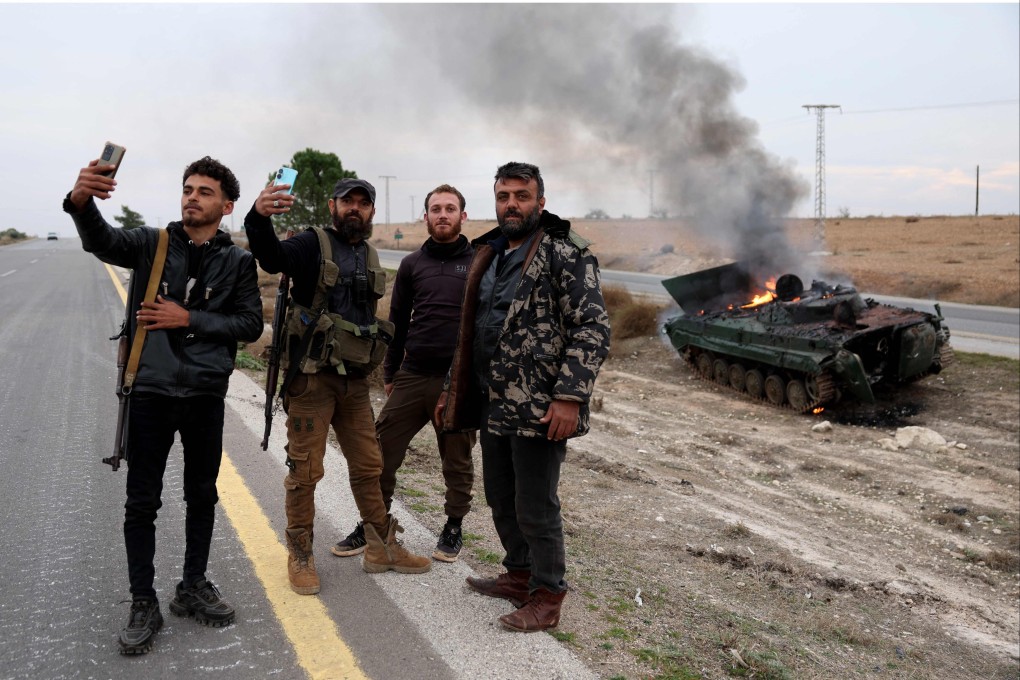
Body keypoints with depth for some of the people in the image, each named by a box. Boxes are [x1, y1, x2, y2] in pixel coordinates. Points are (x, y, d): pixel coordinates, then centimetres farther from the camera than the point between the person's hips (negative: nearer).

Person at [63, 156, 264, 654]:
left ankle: (193, 588, 31)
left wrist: (189, 319, -14)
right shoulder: (152, 243, 0)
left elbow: (251, 324, -4)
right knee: (142, 502, 5)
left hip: (206, 395, 1)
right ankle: (143, 604, 19)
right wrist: (82, 201, -41)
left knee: (202, 497, 13)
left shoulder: (237, 261, 1)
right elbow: (102, 240, -19)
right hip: (151, 392, -1)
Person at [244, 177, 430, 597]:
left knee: (368, 465, 13)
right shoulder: (313, 245, -5)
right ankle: (300, 556, 16)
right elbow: (271, 256, -27)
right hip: (312, 377, -6)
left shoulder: (371, 258, 14)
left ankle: (382, 549, 25)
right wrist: (259, 217, -47)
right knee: (305, 469, 0)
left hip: (354, 380, 6)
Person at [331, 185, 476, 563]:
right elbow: (397, 322, 13)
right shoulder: (412, 264, 9)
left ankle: (453, 529, 28)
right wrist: (389, 373, 11)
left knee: (457, 462, 9)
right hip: (411, 378, 2)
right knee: (382, 453, 3)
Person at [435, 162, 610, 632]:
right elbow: (471, 331, 22)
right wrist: (452, 389, 21)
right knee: (500, 499, 19)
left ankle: (546, 598, 21)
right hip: (493, 404, 8)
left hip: (539, 410, -8)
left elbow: (593, 328, -16)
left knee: (535, 509, 2)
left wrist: (569, 397, -24)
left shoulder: (565, 254, -10)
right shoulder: (488, 256, 15)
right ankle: (519, 575, 39)